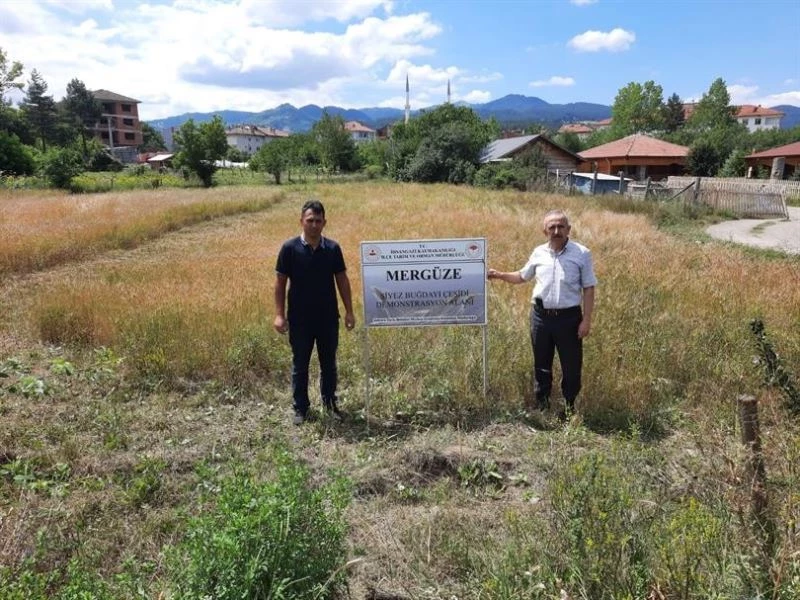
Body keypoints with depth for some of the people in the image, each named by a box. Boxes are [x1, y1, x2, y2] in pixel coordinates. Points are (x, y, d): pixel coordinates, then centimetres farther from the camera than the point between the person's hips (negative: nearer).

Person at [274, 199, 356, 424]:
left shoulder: (333, 248, -1)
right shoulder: (289, 248, -7)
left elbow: (342, 280, 5)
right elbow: (280, 282, -4)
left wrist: (349, 311, 2)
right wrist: (279, 314, -10)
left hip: (328, 318, 2)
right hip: (300, 319, -2)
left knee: (328, 363, 13)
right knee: (300, 365, 9)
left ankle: (330, 403, 29)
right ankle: (300, 408, 22)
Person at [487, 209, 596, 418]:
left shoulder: (582, 254, -5)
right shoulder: (539, 253, 4)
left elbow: (588, 289, -4)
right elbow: (522, 276, 20)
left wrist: (586, 320, -9)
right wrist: (499, 275, 6)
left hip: (569, 317, -3)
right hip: (541, 316, 3)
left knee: (571, 367, 7)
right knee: (541, 365, 14)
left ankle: (569, 410, 25)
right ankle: (541, 408, 30)